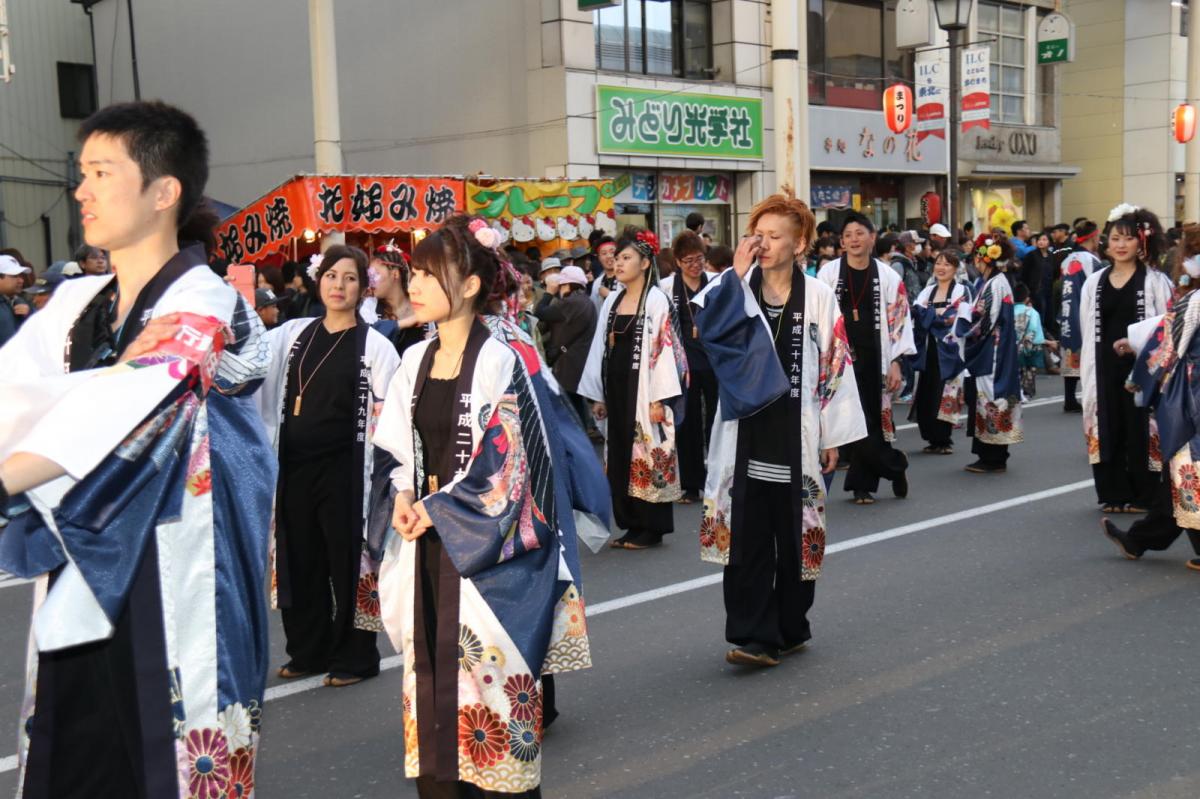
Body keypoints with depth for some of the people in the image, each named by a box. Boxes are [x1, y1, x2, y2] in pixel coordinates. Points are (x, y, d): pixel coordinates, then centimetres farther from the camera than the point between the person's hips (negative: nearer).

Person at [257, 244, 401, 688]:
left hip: (345, 468, -5)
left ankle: (354, 656, 17)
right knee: (300, 559, 13)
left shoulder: (375, 345, -4)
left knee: (346, 559, 3)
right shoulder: (294, 334, 9)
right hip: (294, 464, 5)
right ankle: (308, 650, 28)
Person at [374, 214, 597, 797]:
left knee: (486, 667, -1)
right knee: (430, 664, 9)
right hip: (428, 537, 6)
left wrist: (437, 509, -12)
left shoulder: (504, 359, -11)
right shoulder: (415, 361, 10)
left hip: (484, 544, -6)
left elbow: (508, 459, -14)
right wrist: (404, 497, -2)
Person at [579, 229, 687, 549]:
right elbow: (601, 348, 16)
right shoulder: (613, 301, 14)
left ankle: (650, 528, 8)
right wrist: (598, 396, 14)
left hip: (642, 387, -7)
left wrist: (659, 399, -18)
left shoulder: (656, 300, -7)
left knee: (646, 454, -2)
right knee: (620, 455, 9)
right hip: (616, 387, 7)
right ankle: (632, 525, 18)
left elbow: (664, 348, -13)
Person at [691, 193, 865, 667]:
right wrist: (735, 274, -14)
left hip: (797, 432, -1)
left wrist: (833, 437, 0)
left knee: (794, 532, 8)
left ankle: (790, 628, 24)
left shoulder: (818, 297, 0)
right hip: (747, 431, 1)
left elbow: (835, 366, 1)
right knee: (746, 534, -4)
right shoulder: (739, 291, 5)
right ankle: (754, 636, 0)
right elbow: (706, 324, -14)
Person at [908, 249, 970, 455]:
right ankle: (933, 438, 13)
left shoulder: (961, 292, 2)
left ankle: (943, 440, 2)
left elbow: (956, 319, -11)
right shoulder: (927, 292, 17)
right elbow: (914, 316, 7)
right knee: (925, 395, 2)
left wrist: (927, 313, -11)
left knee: (944, 394, -7)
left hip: (949, 351, -5)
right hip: (927, 350, 5)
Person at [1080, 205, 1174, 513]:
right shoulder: (1094, 283, 11)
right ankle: (1114, 494, 15)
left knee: (1140, 430, -1)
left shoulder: (1155, 281, -2)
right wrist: (1088, 371, 6)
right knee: (1109, 428, 6)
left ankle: (1142, 496, 8)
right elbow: (1088, 331, 12)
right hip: (1105, 367, 4)